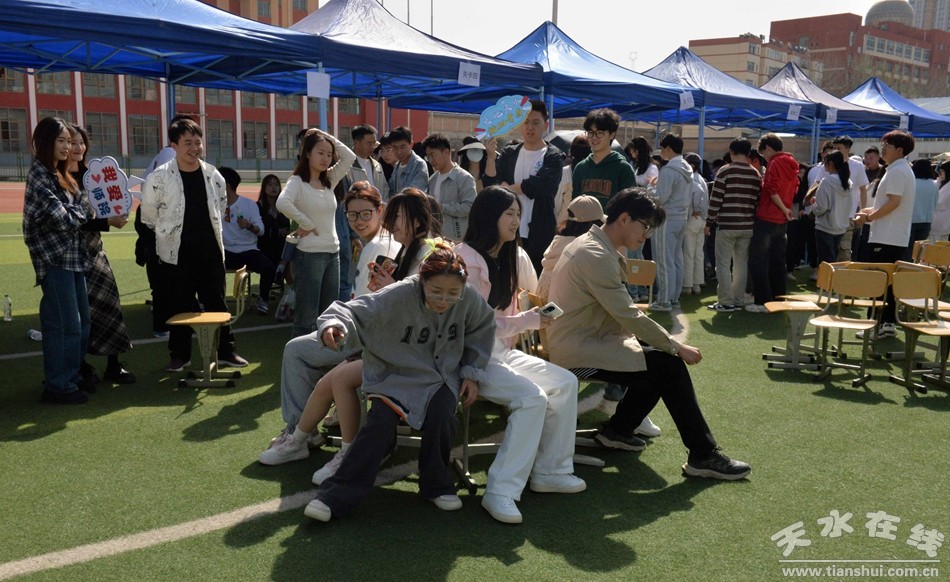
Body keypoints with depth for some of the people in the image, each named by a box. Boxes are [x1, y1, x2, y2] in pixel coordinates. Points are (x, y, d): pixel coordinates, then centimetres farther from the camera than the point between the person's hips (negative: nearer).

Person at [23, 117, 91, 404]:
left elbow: (77, 214, 14)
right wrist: (84, 214, 0)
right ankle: (57, 386, 2)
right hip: (54, 258, -9)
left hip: (73, 256, 9)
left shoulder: (60, 174, 17)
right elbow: (61, 218, -18)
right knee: (65, 323, -7)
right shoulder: (38, 174, -11)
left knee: (82, 320, 13)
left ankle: (71, 375, 25)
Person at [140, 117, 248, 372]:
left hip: (211, 251, 3)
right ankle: (180, 355, 20)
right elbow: (149, 216, 0)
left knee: (217, 302, 10)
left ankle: (226, 351, 21)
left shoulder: (214, 176, 1)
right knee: (180, 306, 6)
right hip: (176, 253, -3)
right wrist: (168, 234, 9)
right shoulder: (159, 177, -11)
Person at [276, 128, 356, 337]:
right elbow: (282, 203, -27)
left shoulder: (329, 180, 10)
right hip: (309, 255, -7)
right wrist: (306, 224, -18)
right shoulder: (297, 182, -9)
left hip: (333, 253, 7)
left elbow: (349, 157, 9)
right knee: (307, 314, -1)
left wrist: (329, 138, 4)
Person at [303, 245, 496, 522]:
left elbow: (482, 329, 6)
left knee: (441, 418, -25)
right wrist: (335, 324, -50)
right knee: (381, 421, -25)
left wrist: (472, 373, 2)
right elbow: (355, 312, -28)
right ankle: (335, 497, -17)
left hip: (442, 375, 2)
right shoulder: (399, 296, -26)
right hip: (398, 373, -2)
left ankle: (436, 486, 3)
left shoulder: (469, 300, -15)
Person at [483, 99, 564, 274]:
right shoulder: (509, 153, 10)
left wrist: (509, 188, -4)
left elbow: (539, 185, -16)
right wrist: (491, 156, -13)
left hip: (540, 235, -3)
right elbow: (490, 184, 1)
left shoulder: (553, 157, -1)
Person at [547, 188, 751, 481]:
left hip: (582, 341, 11)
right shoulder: (596, 256, -21)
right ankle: (703, 456, -4)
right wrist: (676, 346, -13)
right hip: (579, 353, -11)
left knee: (661, 358, 9)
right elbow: (628, 316, -22)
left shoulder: (591, 245, 12)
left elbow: (620, 313, 16)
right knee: (670, 366, -14)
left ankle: (617, 430, 17)